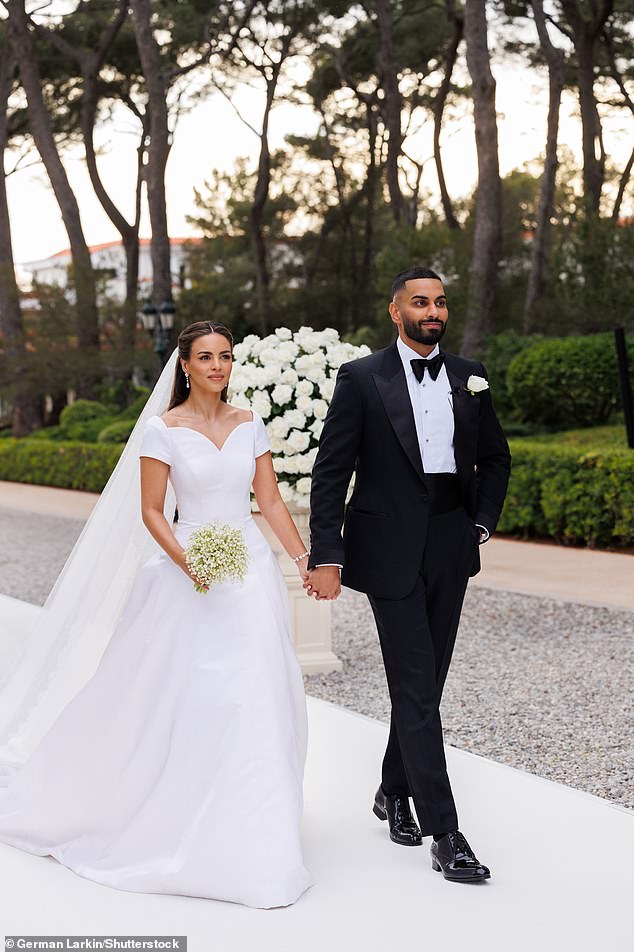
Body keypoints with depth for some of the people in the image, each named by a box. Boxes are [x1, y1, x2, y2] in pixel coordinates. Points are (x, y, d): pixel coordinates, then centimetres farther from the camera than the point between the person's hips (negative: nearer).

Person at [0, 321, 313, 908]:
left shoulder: (249, 425, 8)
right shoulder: (165, 429, -4)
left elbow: (271, 502, 9)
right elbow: (151, 511, -5)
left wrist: (306, 559, -1)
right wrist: (186, 562, -19)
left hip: (252, 569, 4)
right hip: (190, 577, -4)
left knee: (257, 699, 3)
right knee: (181, 699, -2)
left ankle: (240, 834, 18)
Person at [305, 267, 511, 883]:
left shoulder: (469, 378, 9)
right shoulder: (361, 378, -4)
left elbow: (494, 458, 19)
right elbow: (330, 472, -6)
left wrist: (482, 522, 5)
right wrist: (326, 557, -12)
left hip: (451, 550, 5)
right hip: (392, 550, -5)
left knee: (425, 681, 14)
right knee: (416, 687, -6)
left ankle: (394, 792, 33)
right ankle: (443, 833, -2)